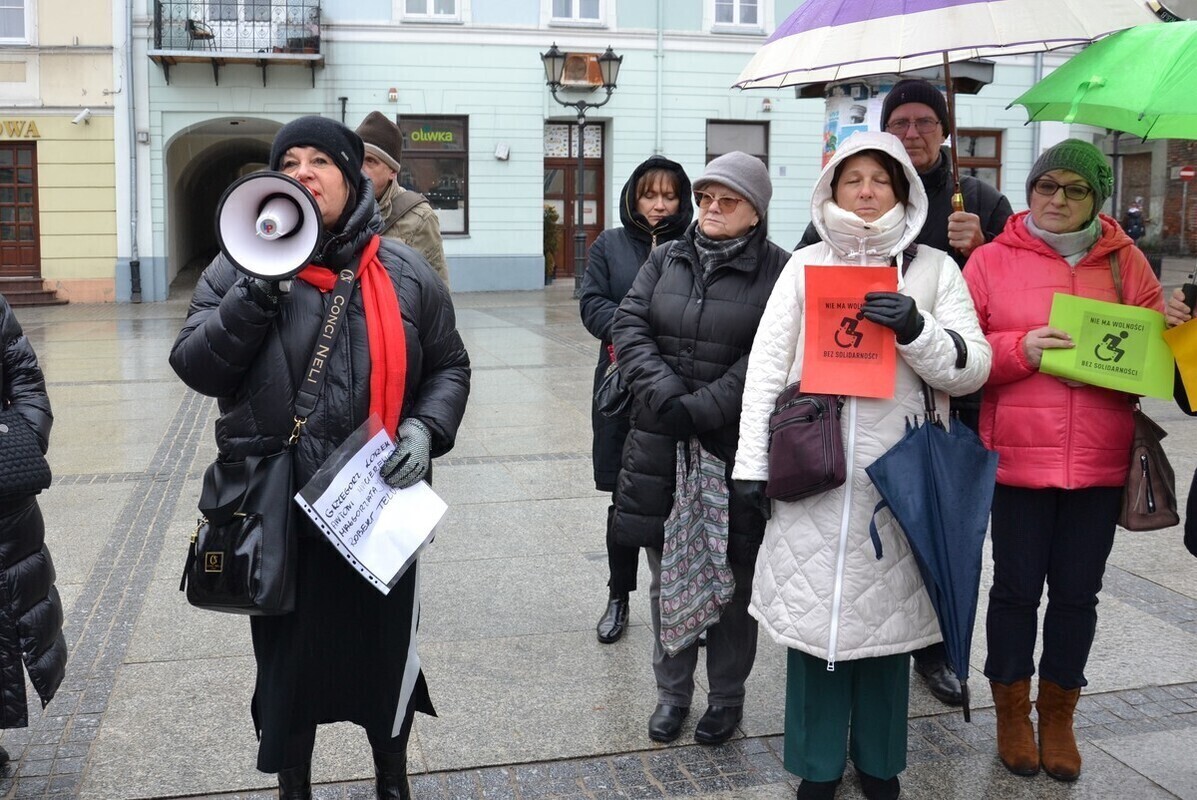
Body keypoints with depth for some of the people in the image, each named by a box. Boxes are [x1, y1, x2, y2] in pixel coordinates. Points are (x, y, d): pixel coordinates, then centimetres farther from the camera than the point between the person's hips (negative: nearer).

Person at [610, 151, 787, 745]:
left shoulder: (779, 271, -4)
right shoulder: (667, 260, 10)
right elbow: (629, 327, 0)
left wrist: (700, 410, -19)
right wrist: (668, 399, -14)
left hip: (737, 446, -3)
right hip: (660, 443, 4)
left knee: (732, 576, 8)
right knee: (667, 572, 11)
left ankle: (727, 696, 25)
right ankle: (672, 691, 27)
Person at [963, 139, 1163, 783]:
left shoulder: (1126, 261, 8)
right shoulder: (993, 259, 0)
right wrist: (1020, 349, -18)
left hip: (1098, 460, 3)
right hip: (1018, 456, -2)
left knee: (1077, 592, 11)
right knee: (1017, 589, 7)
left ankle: (1058, 716, 30)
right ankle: (1011, 713, 27)